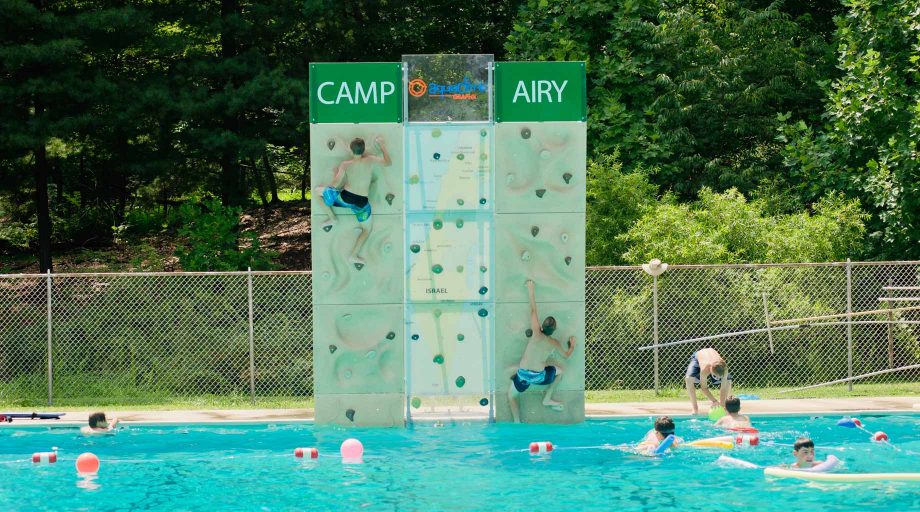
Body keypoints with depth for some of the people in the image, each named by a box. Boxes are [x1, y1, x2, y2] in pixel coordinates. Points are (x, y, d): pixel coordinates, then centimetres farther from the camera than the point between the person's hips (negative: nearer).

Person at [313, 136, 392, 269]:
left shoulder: (346, 164, -5)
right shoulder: (370, 160, -4)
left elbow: (335, 185, -7)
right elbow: (388, 162, 11)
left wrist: (336, 172, 14)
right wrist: (381, 145, 22)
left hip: (345, 197, -1)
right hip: (362, 202, 1)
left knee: (317, 191, 19)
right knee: (367, 229, 23)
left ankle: (332, 218, 24)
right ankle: (353, 256, 13)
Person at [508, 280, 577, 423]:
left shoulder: (537, 334, -9)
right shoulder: (555, 343, -3)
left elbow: (533, 310, -2)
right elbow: (567, 355, 17)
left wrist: (530, 289, 4)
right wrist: (572, 345, 37)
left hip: (523, 375, -1)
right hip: (539, 377, 1)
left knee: (511, 395, 23)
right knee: (559, 371, 29)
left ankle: (517, 424, 12)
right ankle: (547, 399, 31)